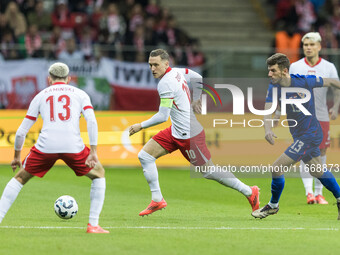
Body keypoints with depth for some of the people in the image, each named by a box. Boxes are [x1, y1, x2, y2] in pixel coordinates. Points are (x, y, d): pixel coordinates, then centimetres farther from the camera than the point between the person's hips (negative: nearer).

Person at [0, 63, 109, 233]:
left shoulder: (40, 96, 22)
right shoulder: (80, 94, 19)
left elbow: (21, 131, 20)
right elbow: (91, 121, 0)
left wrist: (16, 157, 32)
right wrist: (93, 152, -2)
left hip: (46, 146, 1)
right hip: (73, 145, -1)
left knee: (20, 178, 22)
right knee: (98, 174, 23)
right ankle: (93, 225, 13)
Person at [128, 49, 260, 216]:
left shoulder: (166, 83, -24)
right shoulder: (177, 72, 2)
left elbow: (162, 116, -25)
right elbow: (199, 79, 17)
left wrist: (140, 126, -15)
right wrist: (196, 99, 29)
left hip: (189, 135, -10)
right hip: (176, 131, 10)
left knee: (209, 172, 2)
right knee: (145, 156, 4)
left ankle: (249, 192, 16)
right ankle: (157, 200, 8)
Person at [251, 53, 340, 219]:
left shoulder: (304, 81, -20)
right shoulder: (274, 87, -7)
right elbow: (268, 110, -17)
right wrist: (268, 129, -36)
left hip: (309, 135, -7)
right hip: (299, 135, 7)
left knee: (277, 168, -10)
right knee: (317, 171, 24)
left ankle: (273, 205, 11)